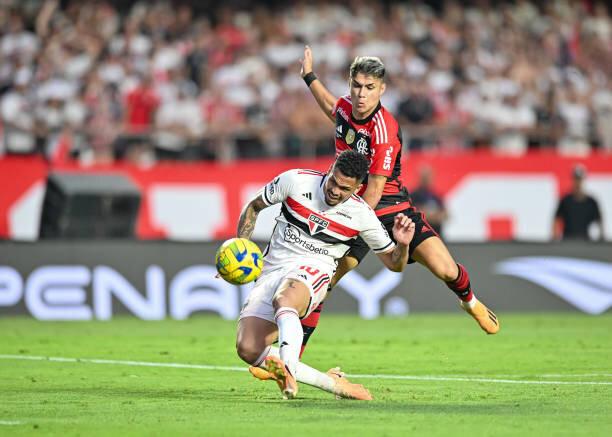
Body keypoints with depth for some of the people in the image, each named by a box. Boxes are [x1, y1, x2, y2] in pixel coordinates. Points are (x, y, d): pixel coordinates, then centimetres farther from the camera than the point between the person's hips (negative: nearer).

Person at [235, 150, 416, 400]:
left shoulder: (361, 215, -1)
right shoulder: (295, 181, -1)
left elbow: (394, 264, 8)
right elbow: (254, 207, 16)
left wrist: (402, 245, -15)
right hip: (270, 272, 3)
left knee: (284, 298, -42)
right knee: (247, 349, -22)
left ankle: (287, 369, -67)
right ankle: (332, 383, -20)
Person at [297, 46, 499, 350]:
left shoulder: (385, 130, -23)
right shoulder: (345, 107, -4)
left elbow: (373, 192, -22)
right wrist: (309, 77, 31)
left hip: (391, 205, -4)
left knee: (445, 270, -13)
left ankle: (470, 302, 23)